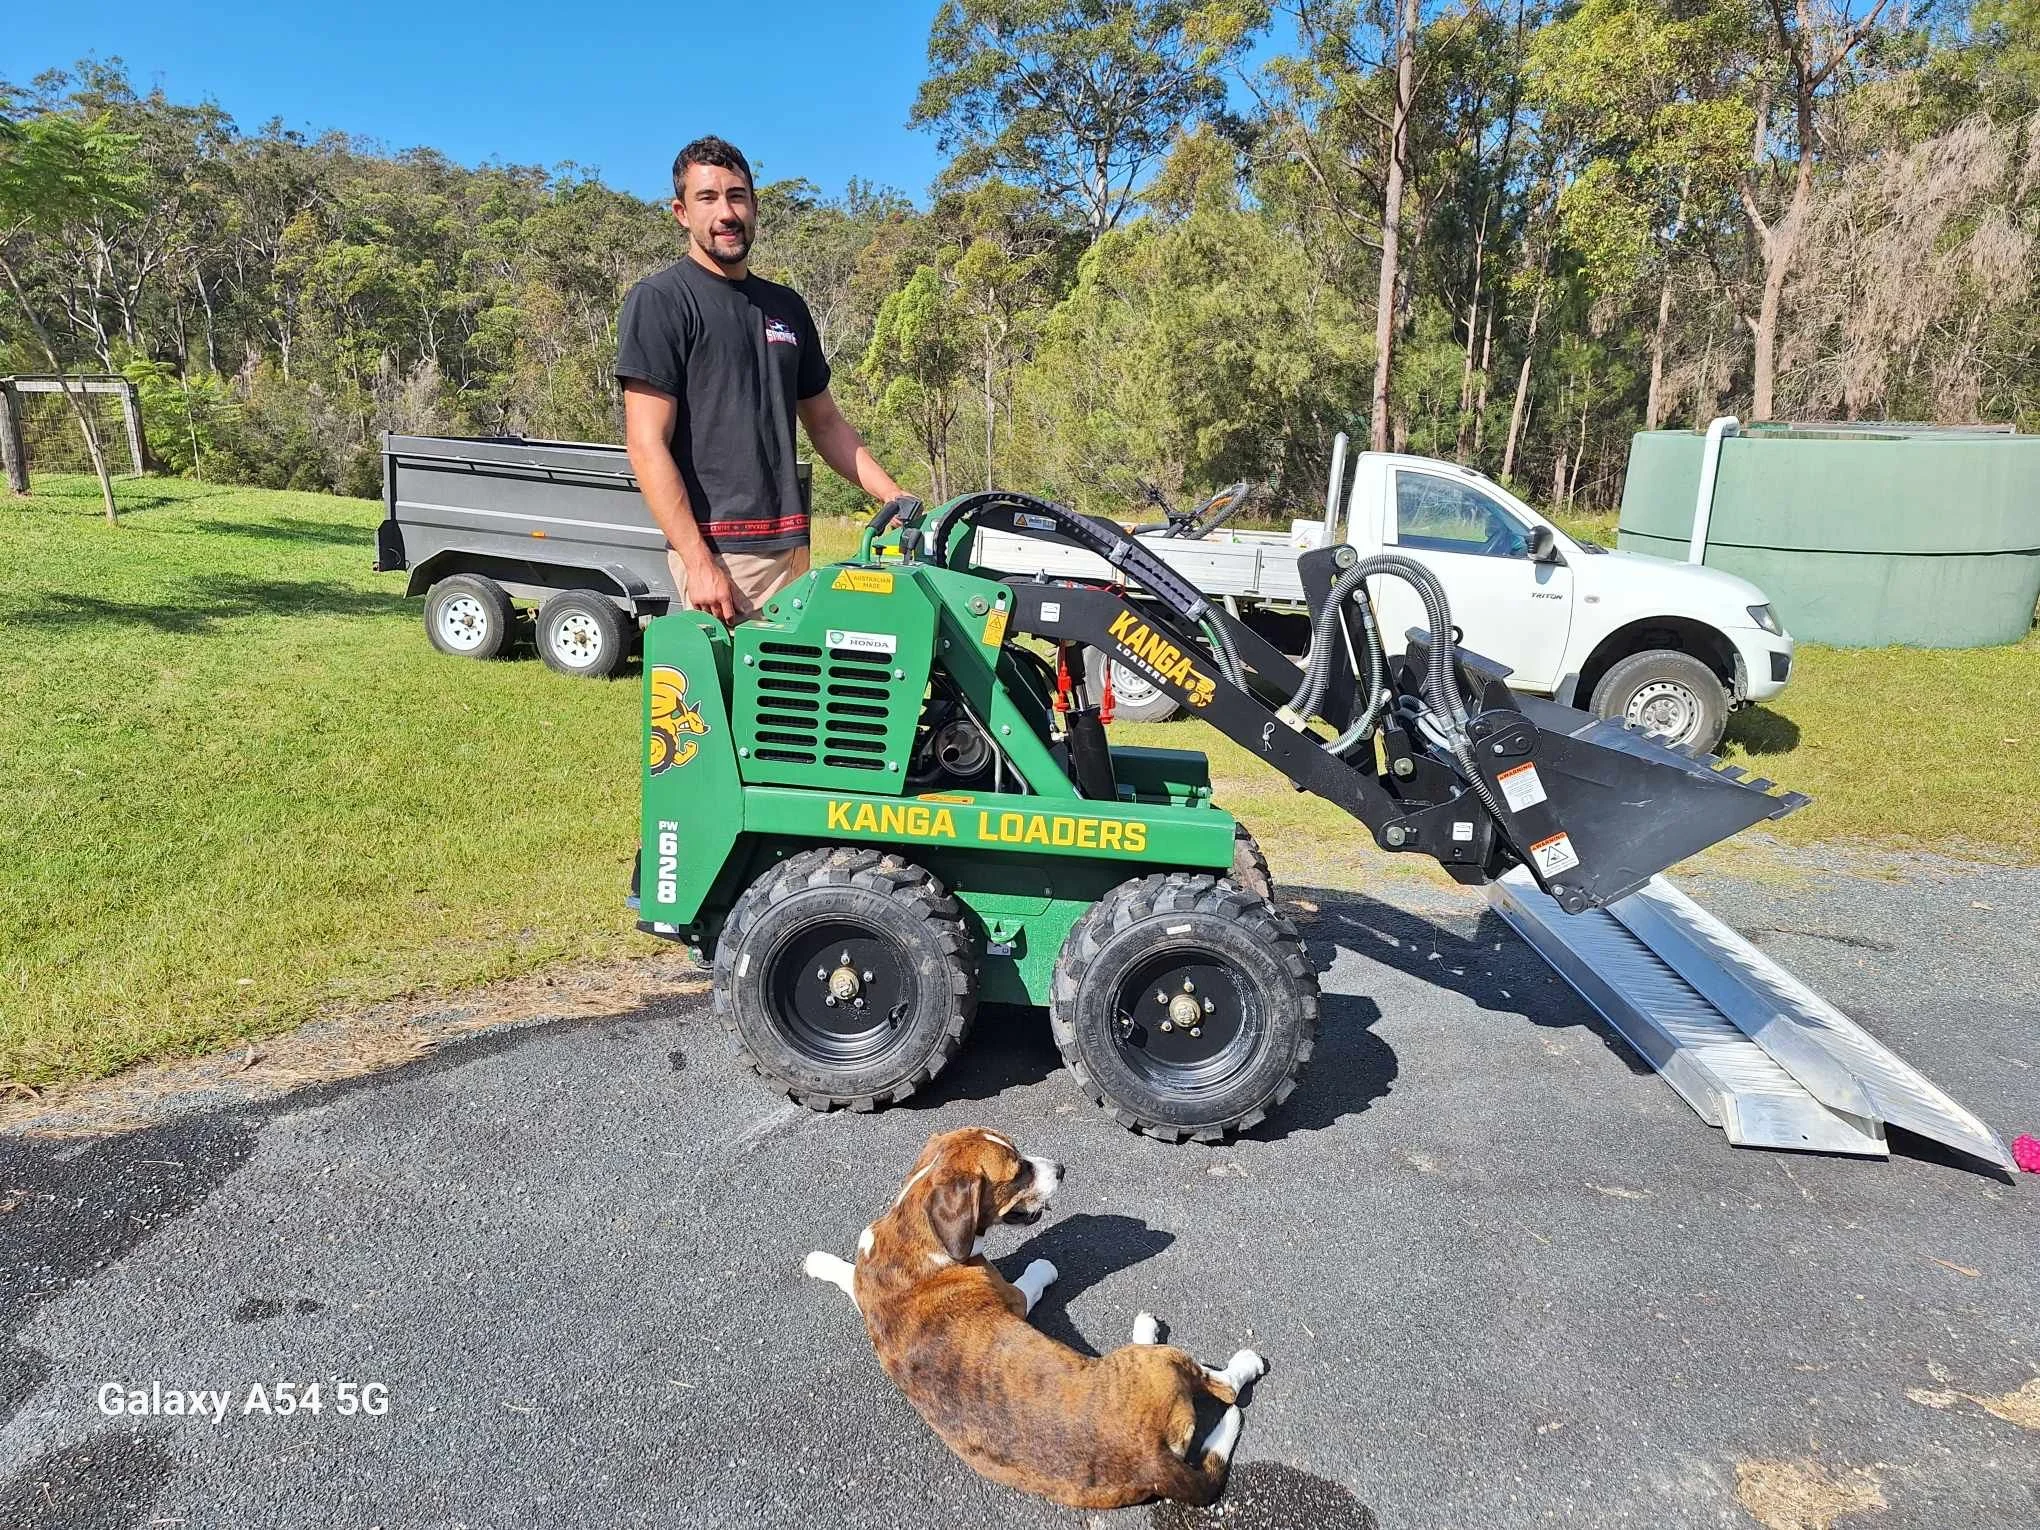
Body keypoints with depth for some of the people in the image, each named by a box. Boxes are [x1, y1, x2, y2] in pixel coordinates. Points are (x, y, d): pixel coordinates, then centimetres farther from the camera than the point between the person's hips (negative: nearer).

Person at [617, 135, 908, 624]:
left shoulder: (786, 306, 18)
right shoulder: (659, 300, -2)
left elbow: (826, 423, 24)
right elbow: (647, 445, -9)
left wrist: (896, 500, 13)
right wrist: (698, 562, -17)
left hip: (792, 544, 6)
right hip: (718, 549, -6)